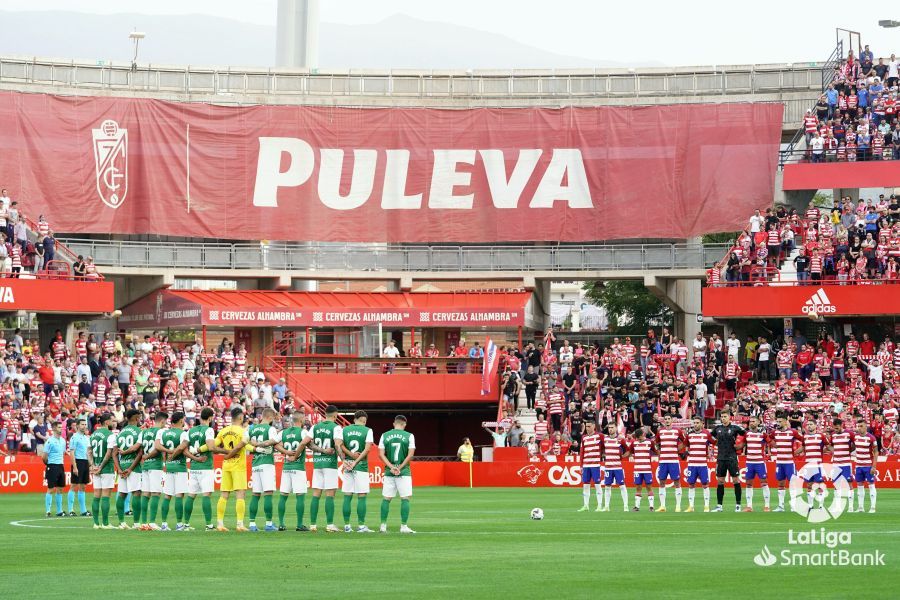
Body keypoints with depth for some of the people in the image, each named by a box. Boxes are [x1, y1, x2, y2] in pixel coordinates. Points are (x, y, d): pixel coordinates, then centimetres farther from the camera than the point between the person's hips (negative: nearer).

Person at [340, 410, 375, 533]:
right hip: (361, 466, -3)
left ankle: (347, 526, 5)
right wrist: (356, 462, -12)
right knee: (362, 496, -1)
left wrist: (350, 454, -8)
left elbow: (340, 445, -3)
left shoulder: (344, 430, 8)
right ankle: (361, 525, -3)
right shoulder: (367, 431, -1)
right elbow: (368, 448, -11)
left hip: (348, 465, 3)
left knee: (347, 496, 5)